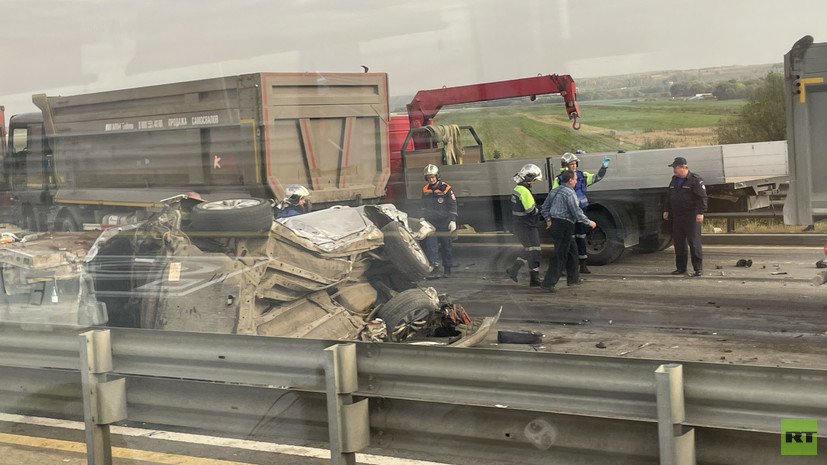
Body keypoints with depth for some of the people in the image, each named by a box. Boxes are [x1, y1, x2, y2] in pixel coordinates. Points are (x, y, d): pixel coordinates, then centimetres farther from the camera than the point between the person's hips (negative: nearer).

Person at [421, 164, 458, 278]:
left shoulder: (446, 189, -5)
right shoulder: (425, 190, 9)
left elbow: (453, 206, -5)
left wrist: (453, 221, -11)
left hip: (444, 222, -3)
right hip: (430, 222, 4)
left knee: (446, 246, 3)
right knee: (430, 244, -11)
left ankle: (447, 269, 14)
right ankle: (435, 268, -15)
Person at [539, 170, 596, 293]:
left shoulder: (555, 190, 13)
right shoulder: (570, 193, -15)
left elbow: (544, 208, 17)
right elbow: (577, 213, -17)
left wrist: (548, 219, 21)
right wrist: (589, 222, -5)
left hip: (555, 224, 9)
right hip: (565, 226, -9)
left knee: (572, 252, 21)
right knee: (559, 256, -6)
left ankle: (573, 278, 30)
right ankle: (548, 283, -9)